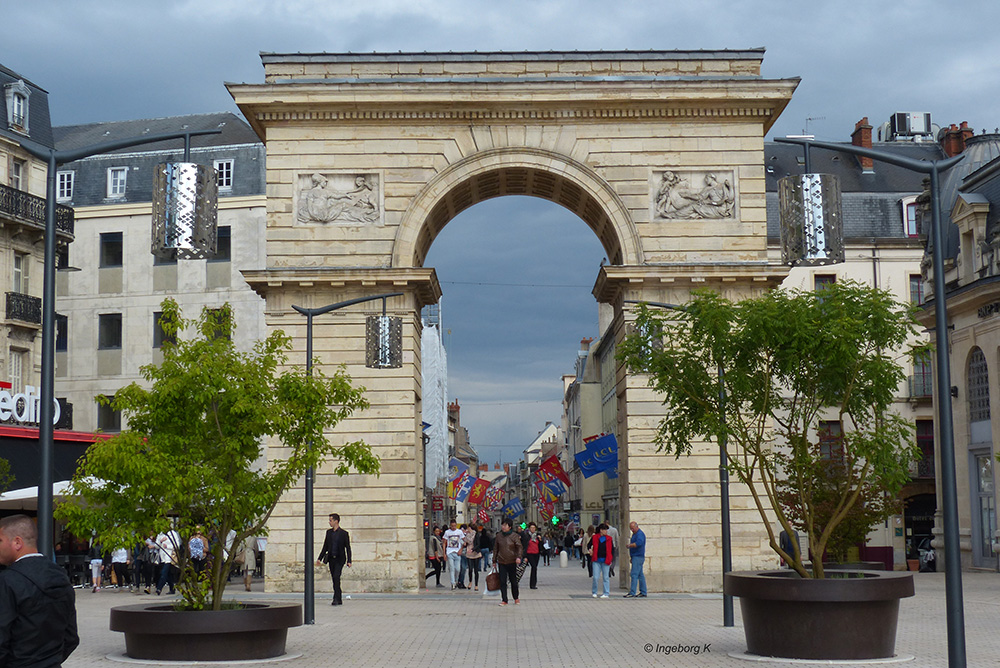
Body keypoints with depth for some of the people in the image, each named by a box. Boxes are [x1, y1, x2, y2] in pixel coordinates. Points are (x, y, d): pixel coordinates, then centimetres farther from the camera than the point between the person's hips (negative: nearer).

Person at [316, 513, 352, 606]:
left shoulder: (344, 533, -4)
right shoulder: (329, 532, 11)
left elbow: (348, 548, -3)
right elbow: (325, 547, 16)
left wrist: (349, 561, -10)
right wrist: (320, 558, 11)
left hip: (340, 559, -5)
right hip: (331, 559, 5)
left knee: (336, 577, -19)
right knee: (335, 580, 6)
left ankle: (336, 599, -19)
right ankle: (339, 600, 12)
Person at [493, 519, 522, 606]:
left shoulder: (514, 536, -4)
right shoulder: (499, 536, 6)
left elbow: (519, 547, -6)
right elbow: (495, 548, 14)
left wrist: (519, 557, -22)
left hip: (512, 562, -3)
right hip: (501, 562, 3)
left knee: (513, 581, 7)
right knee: (502, 582, -1)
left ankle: (516, 598, 24)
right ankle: (504, 600, 5)